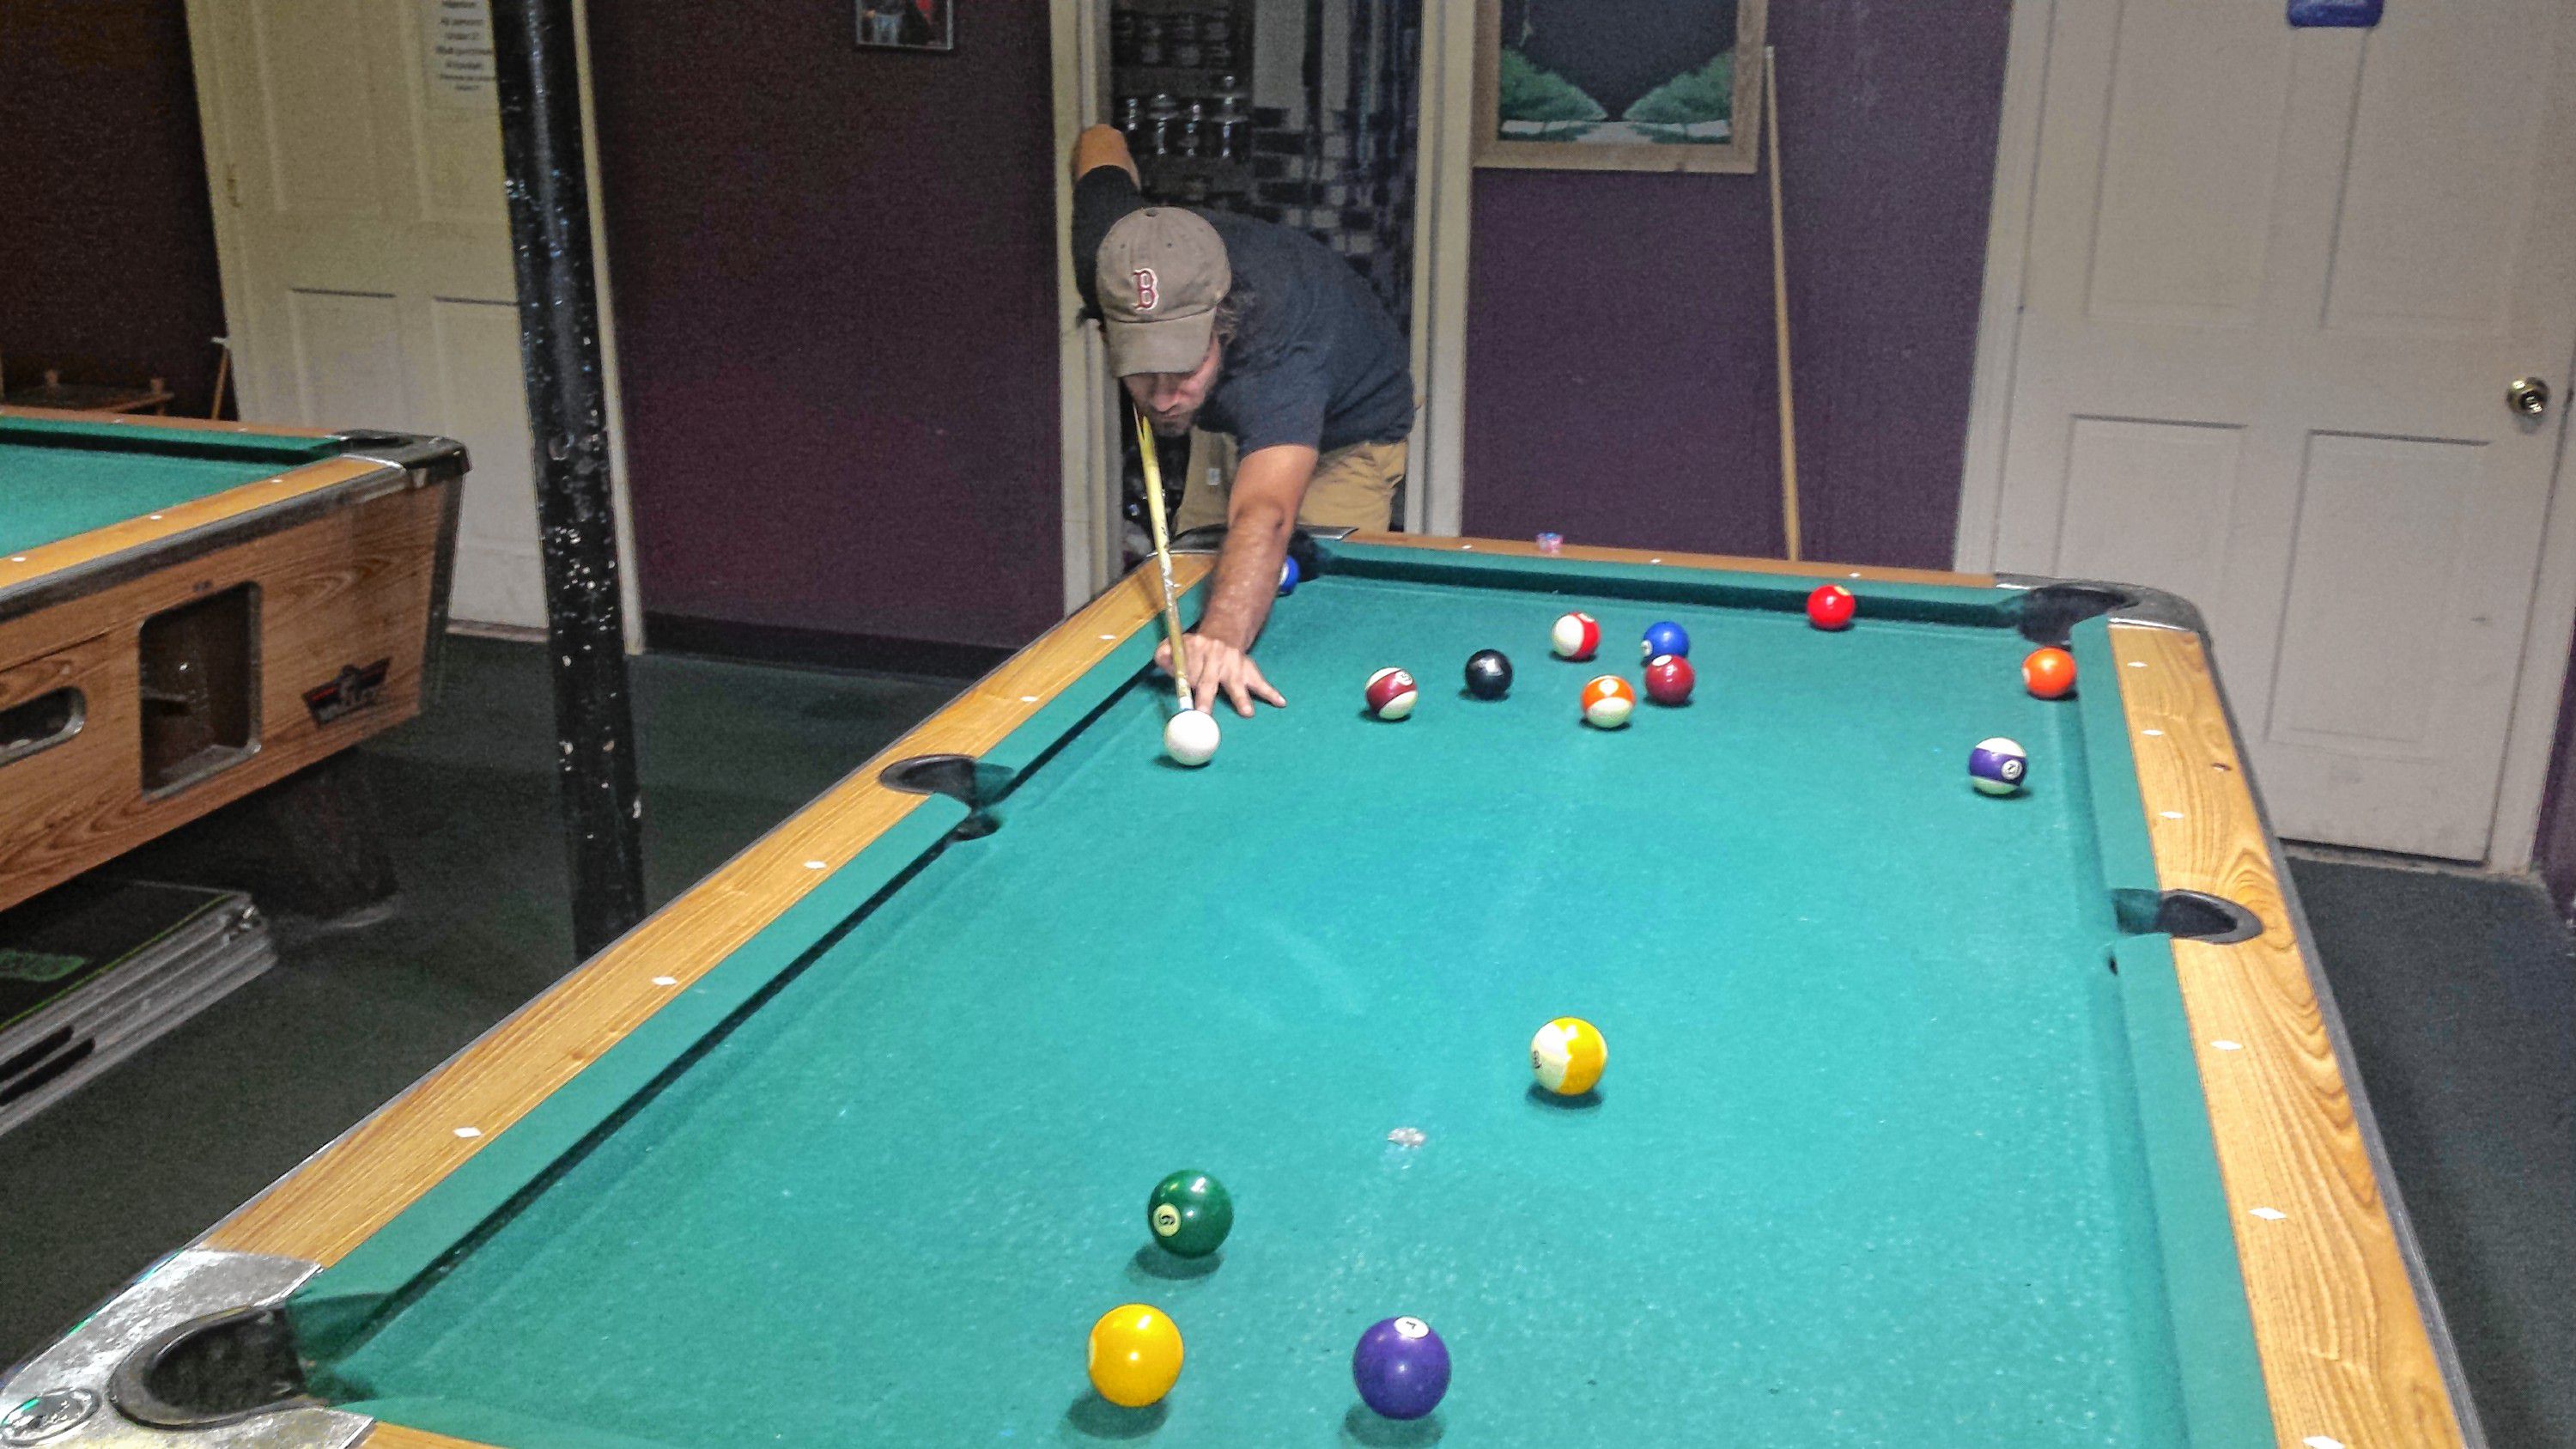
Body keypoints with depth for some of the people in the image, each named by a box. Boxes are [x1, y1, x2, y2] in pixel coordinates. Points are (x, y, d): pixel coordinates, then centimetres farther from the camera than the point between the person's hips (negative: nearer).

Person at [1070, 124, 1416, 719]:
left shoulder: (1274, 361, -52)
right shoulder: (1107, 252, -34)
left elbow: (1263, 514, -70)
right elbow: (1100, 143, -10)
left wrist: (1225, 634, -90)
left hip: (1348, 432, -6)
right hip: (1233, 421, 6)